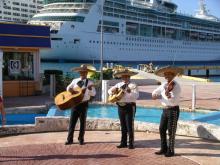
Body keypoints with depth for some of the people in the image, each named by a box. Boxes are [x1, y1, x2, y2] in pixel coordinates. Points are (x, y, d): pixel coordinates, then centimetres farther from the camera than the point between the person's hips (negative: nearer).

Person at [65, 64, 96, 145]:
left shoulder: (89, 82, -1)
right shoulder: (75, 81, 8)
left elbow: (93, 94, -9)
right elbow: (68, 87, 19)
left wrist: (90, 89, -28)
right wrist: (70, 89, -4)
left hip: (84, 104, -2)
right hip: (75, 103, 2)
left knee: (82, 122, 6)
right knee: (72, 121, 2)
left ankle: (81, 139, 17)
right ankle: (70, 139, 9)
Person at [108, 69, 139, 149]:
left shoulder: (133, 85, -4)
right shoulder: (119, 84, 13)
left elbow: (136, 95, -17)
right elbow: (110, 90, 18)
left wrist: (125, 93, -25)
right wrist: (112, 92, -5)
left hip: (129, 107, -5)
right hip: (120, 107, 5)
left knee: (129, 126, -4)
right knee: (123, 126, 11)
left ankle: (131, 144, 4)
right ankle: (123, 143, 19)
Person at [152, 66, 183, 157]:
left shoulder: (176, 86, -13)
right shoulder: (164, 85, 6)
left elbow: (174, 101, -24)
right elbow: (156, 92, 25)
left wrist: (167, 93, -37)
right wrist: (154, 95, 6)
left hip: (173, 110, -7)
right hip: (165, 110, 7)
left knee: (171, 131, -1)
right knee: (162, 129, 9)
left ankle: (170, 151, 11)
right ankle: (163, 149, 22)